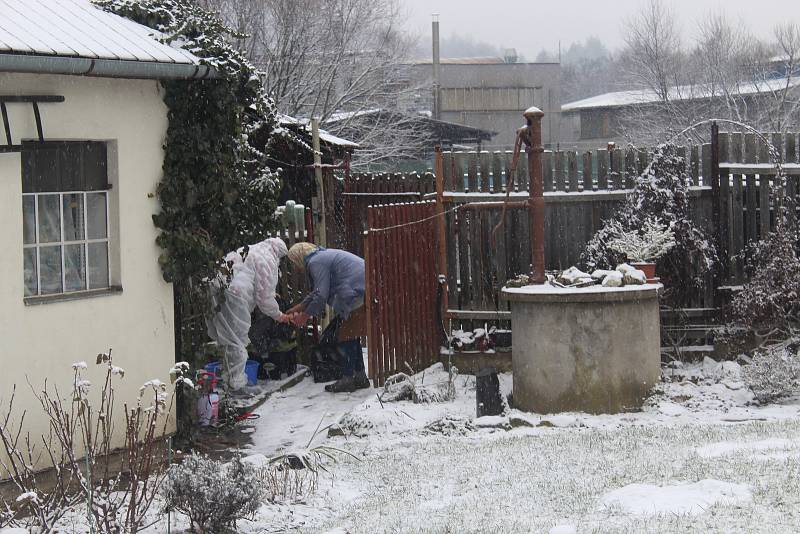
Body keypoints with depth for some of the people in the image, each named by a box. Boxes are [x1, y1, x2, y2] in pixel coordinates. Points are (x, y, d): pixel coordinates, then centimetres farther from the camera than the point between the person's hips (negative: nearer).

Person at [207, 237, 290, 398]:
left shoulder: (246, 251, 32)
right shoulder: (268, 260, 2)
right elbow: (265, 296, 0)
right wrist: (278, 315, 15)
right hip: (232, 295, -9)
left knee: (229, 342, 17)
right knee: (237, 343, -3)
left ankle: (231, 381, 24)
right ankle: (237, 386, 0)